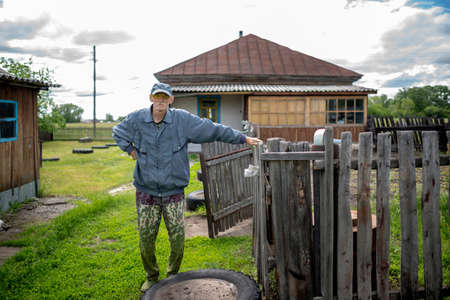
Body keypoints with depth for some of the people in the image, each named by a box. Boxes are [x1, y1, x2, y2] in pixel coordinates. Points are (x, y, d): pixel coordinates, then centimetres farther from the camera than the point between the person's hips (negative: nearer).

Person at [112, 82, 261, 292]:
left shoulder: (183, 120, -6)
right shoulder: (137, 119, -1)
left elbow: (213, 129, -2)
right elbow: (117, 132, 20)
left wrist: (243, 139, 1)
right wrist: (130, 150, 6)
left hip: (174, 191, -1)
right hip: (146, 192, 1)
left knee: (178, 239, 0)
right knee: (146, 239, 5)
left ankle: (173, 276, 26)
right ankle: (151, 276, 31)